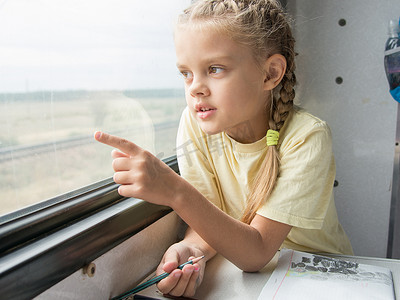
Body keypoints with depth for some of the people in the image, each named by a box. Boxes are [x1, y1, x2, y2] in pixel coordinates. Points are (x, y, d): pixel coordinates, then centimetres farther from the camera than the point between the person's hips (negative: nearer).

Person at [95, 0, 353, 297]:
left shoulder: (306, 137, -22)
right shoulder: (196, 122, -12)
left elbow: (256, 253, -25)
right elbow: (209, 221, -7)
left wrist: (175, 191, -36)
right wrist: (191, 250, -28)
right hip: (238, 268, 3)